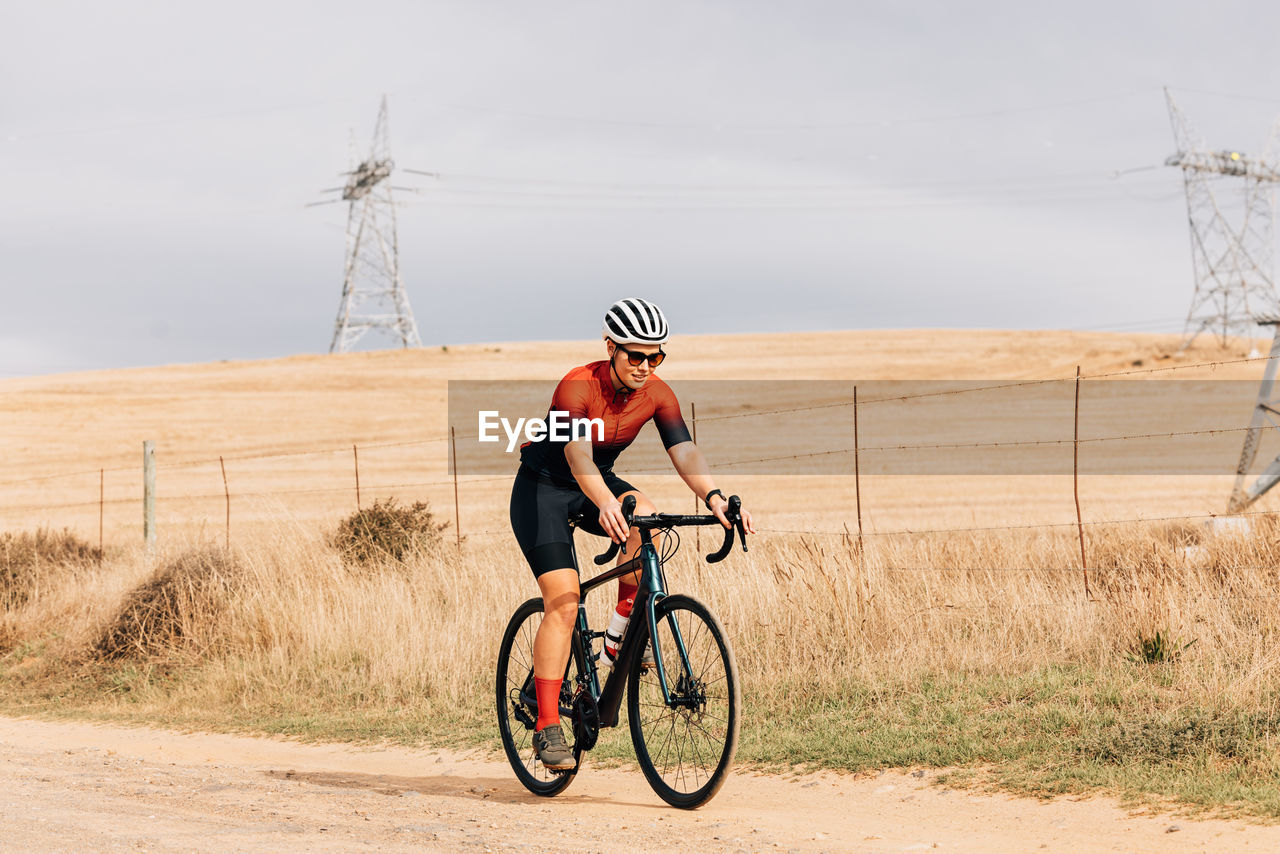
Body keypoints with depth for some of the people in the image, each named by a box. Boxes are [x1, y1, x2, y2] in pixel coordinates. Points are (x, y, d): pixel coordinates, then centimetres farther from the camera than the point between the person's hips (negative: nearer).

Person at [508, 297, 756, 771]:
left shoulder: (657, 394, -12)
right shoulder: (577, 387, -29)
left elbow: (684, 451, -22)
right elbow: (578, 457, -44)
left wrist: (714, 497, -42)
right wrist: (605, 504, -62)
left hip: (597, 485, 5)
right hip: (543, 488, -5)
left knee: (645, 517, -29)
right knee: (563, 603, -18)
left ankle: (618, 639, -15)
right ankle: (547, 727, -15)